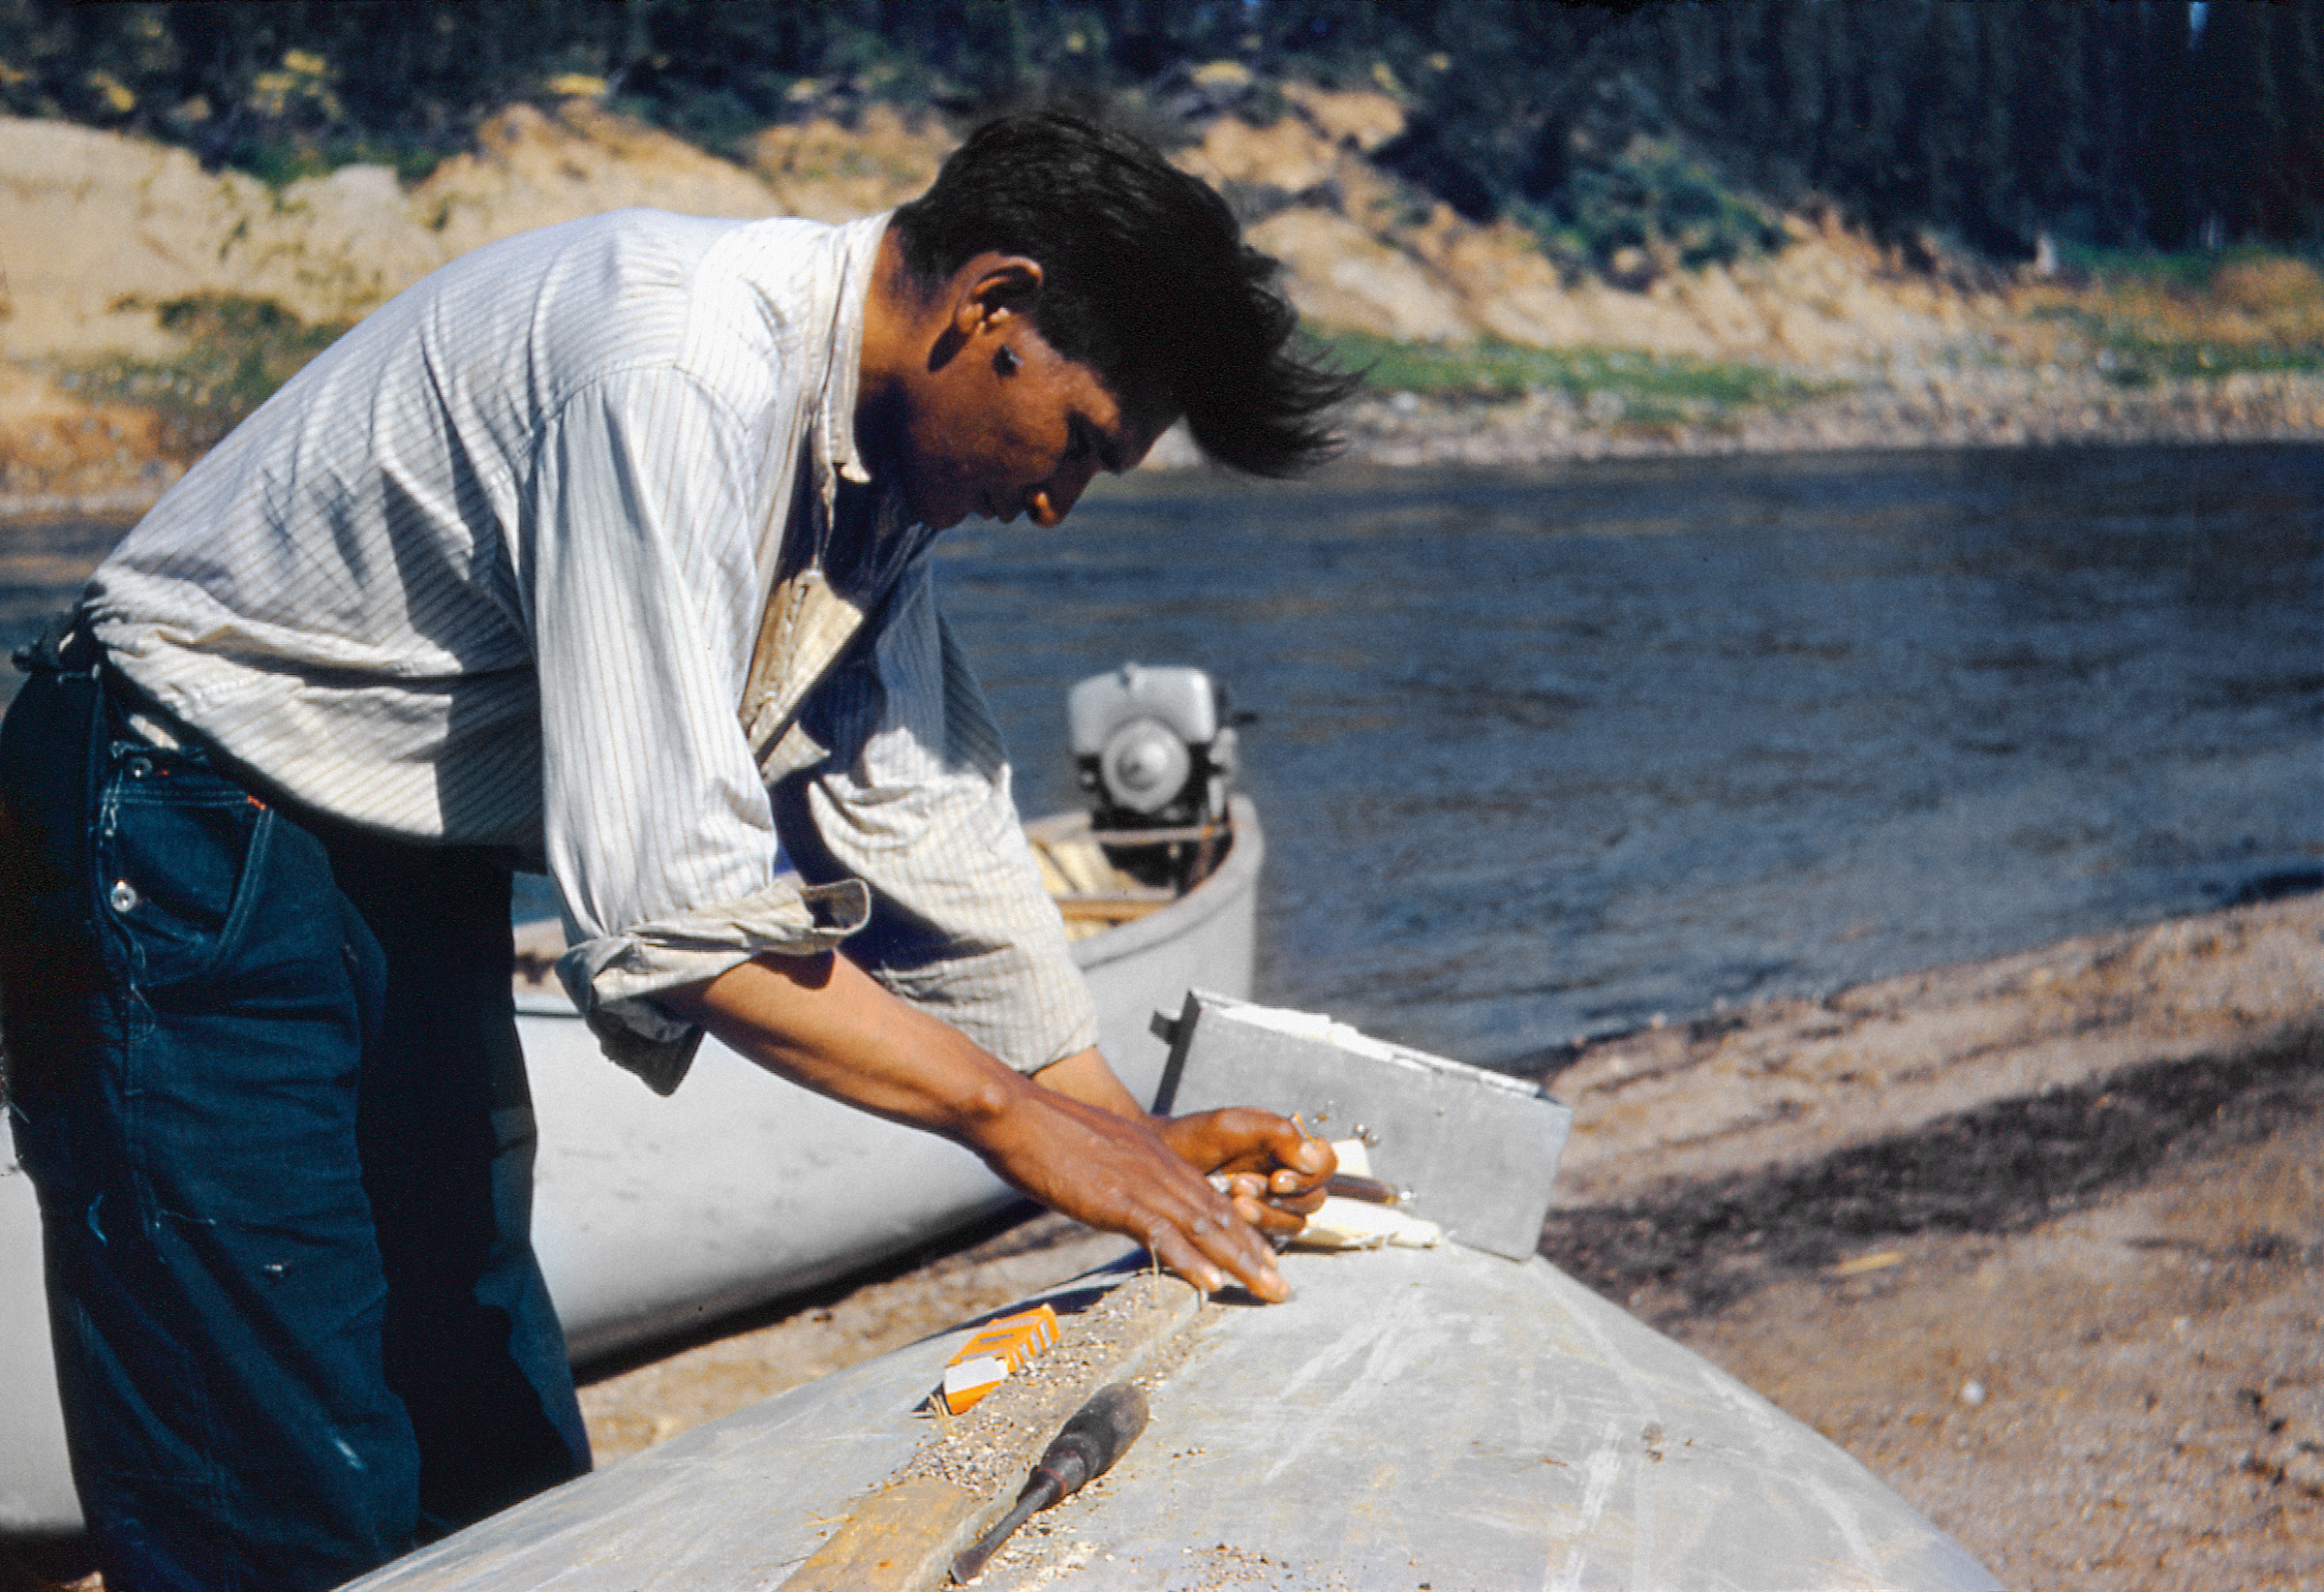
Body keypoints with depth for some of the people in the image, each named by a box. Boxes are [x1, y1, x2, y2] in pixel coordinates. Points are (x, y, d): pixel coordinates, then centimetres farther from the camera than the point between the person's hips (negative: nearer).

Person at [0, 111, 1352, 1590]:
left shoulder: (876, 457, 1)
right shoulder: (675, 373, -29)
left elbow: (920, 818, 5)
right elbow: (668, 903, -32)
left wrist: (1134, 1133, -1)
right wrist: (1016, 1115, -25)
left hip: (407, 877, 9)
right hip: (194, 852, -9)